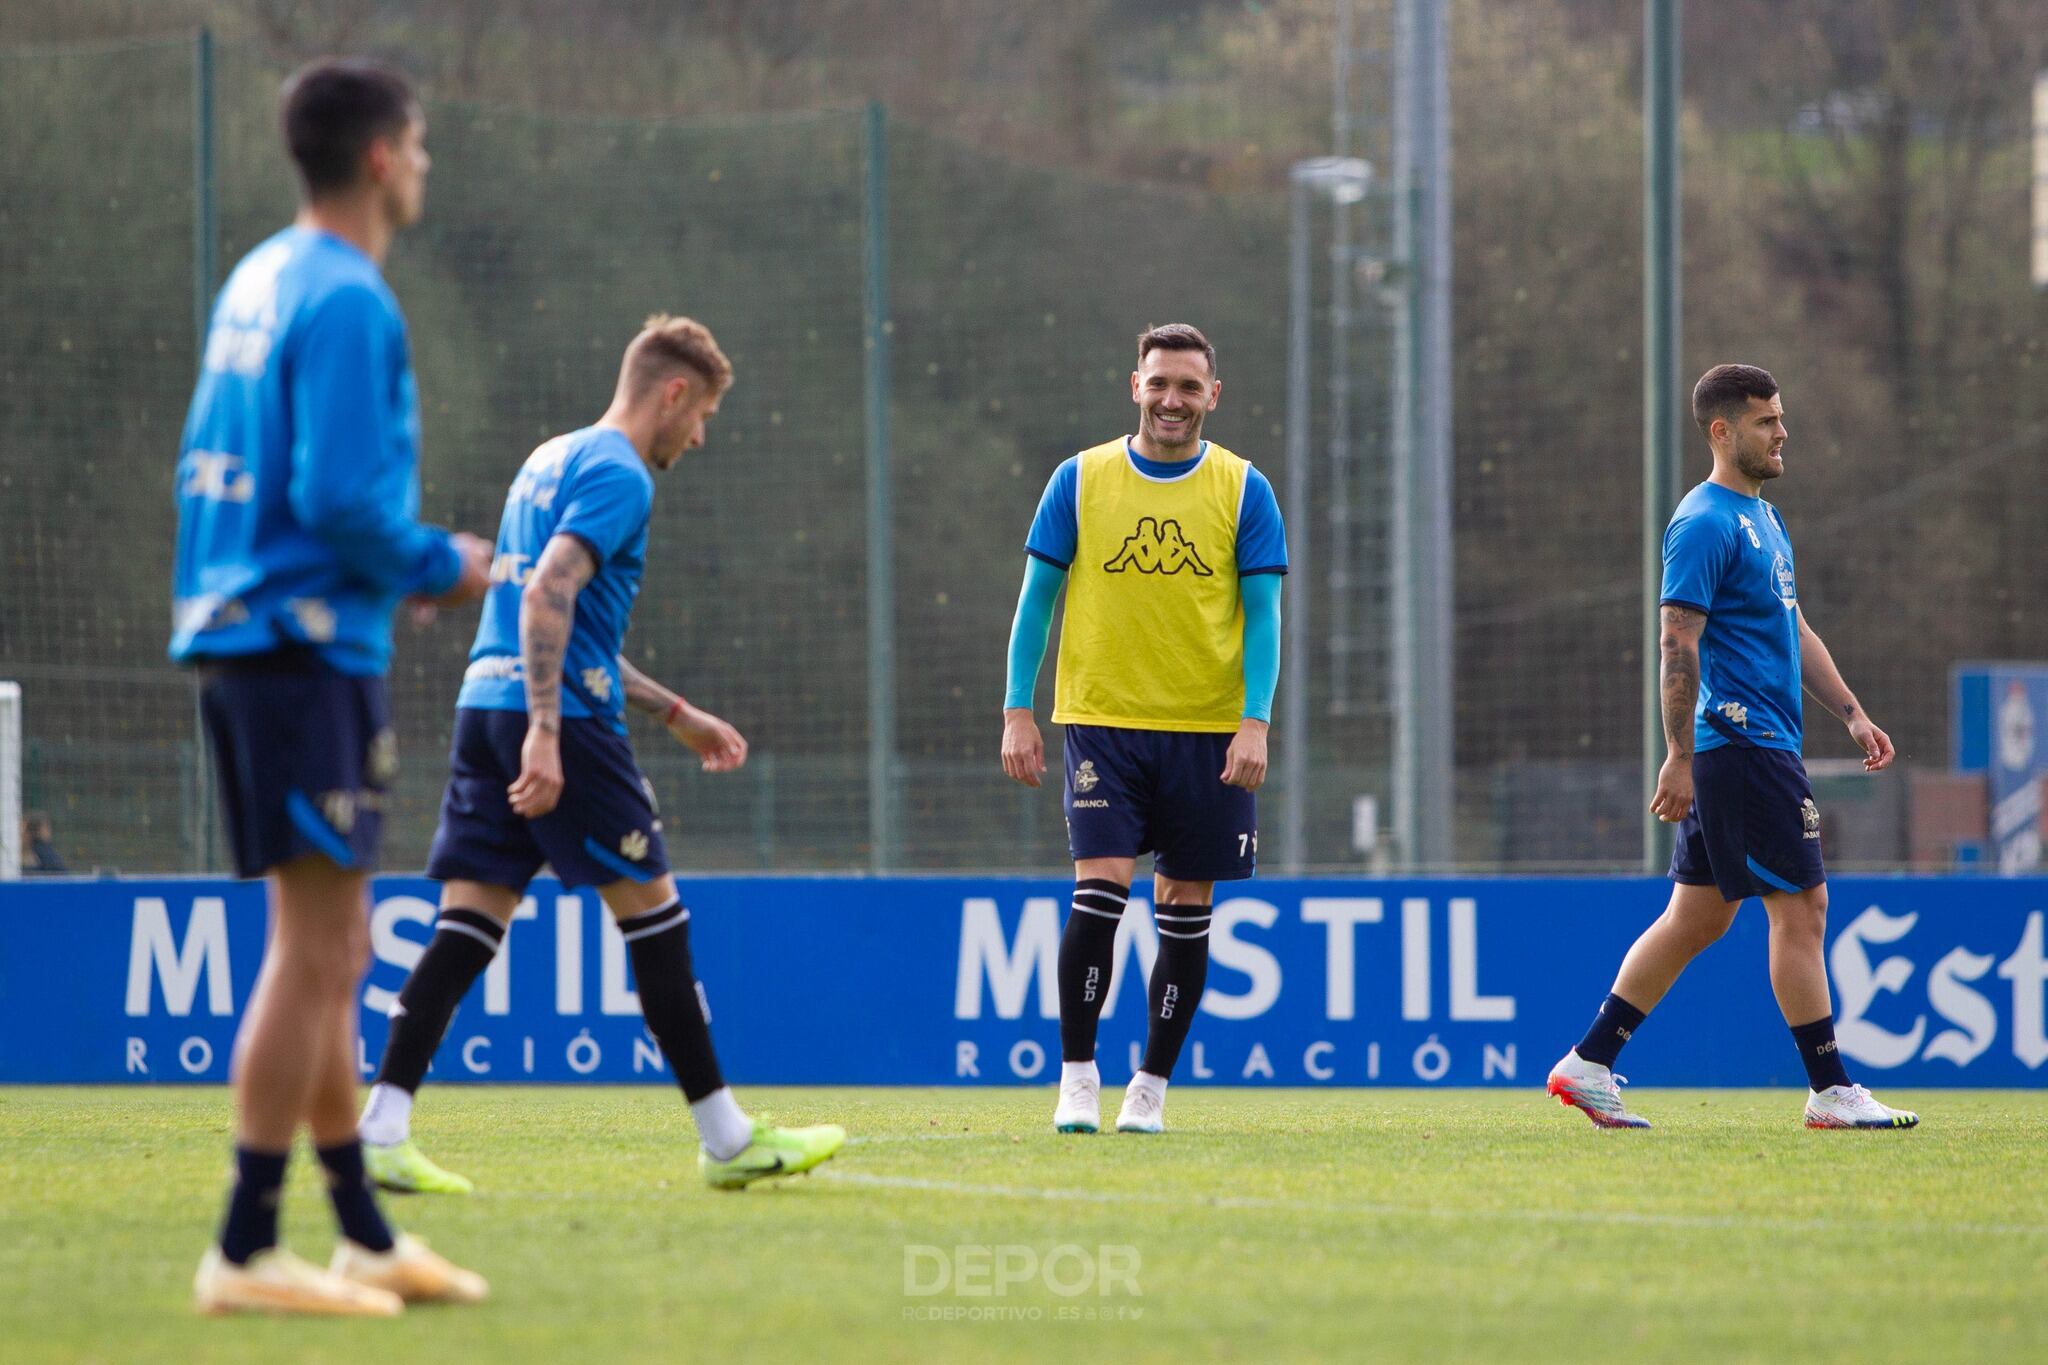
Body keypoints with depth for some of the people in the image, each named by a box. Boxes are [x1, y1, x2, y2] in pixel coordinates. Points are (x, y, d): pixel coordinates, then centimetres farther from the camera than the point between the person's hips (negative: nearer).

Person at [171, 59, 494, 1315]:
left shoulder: (260, 281, 15)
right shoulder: (347, 301, -14)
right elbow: (341, 495, -21)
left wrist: (409, 556, 18)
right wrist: (442, 567, -4)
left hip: (237, 633, 10)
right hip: (308, 646, -10)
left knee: (329, 955, 14)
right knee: (316, 951, -8)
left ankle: (367, 1234, 21)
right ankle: (247, 1250, -9)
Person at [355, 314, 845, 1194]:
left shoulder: (551, 461, 23)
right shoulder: (619, 475, -7)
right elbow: (548, 594, -21)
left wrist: (675, 714, 34)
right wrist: (545, 733, -27)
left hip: (486, 705, 9)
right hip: (564, 721, -9)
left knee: (470, 923, 3)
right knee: (652, 911, -1)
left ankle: (380, 1131, -8)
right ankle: (727, 1140, 4)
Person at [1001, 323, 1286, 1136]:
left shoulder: (1242, 490, 3)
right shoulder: (1080, 481, 3)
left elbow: (1263, 612, 2)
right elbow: (1037, 599, 7)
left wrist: (1255, 722, -9)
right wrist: (1018, 712, -1)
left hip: (1208, 732, 1)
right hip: (1103, 722, -1)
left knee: (1185, 909, 3)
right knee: (1100, 888, -14)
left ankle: (1151, 1088, 13)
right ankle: (1077, 1077, -5)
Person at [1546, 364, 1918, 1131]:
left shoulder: (1763, 518, 18)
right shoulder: (1706, 524, -13)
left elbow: (1794, 631, 26)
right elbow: (1678, 645, -17)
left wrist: (1851, 714, 19)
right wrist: (1680, 758, -21)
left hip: (1761, 744, 10)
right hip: (1740, 743, -10)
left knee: (1699, 917, 10)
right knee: (1801, 906, -7)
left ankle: (1590, 1065, 13)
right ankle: (1830, 1091, -3)